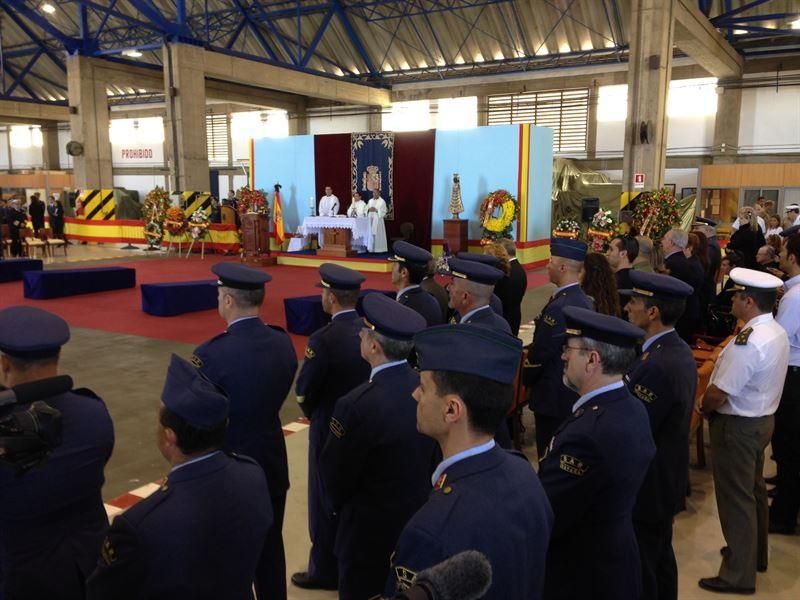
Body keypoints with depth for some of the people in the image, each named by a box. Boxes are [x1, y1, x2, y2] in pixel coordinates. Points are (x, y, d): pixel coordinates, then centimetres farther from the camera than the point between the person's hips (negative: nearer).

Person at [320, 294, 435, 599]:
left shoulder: (358, 404, -29)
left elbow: (334, 473, -14)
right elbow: (428, 455, 3)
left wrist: (343, 506, 6)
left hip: (371, 528, -6)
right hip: (421, 517, 6)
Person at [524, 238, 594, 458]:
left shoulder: (558, 307, -24)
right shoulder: (585, 300, 4)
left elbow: (539, 352, -19)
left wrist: (526, 380, -1)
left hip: (554, 396, -9)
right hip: (576, 390, 9)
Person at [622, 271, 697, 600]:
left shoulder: (658, 365, -30)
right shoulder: (677, 350, 1)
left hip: (645, 484, -9)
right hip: (663, 478, 10)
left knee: (640, 568, 7)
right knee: (659, 557, 25)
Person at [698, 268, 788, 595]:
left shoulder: (747, 343, -29)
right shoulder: (776, 331, 2)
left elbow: (718, 394, -26)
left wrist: (703, 408, -5)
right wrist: (713, 406, 6)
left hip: (737, 427, -10)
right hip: (762, 418, 10)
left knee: (735, 498, 3)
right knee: (753, 489, 24)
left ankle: (739, 575, 16)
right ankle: (754, 552, 42)